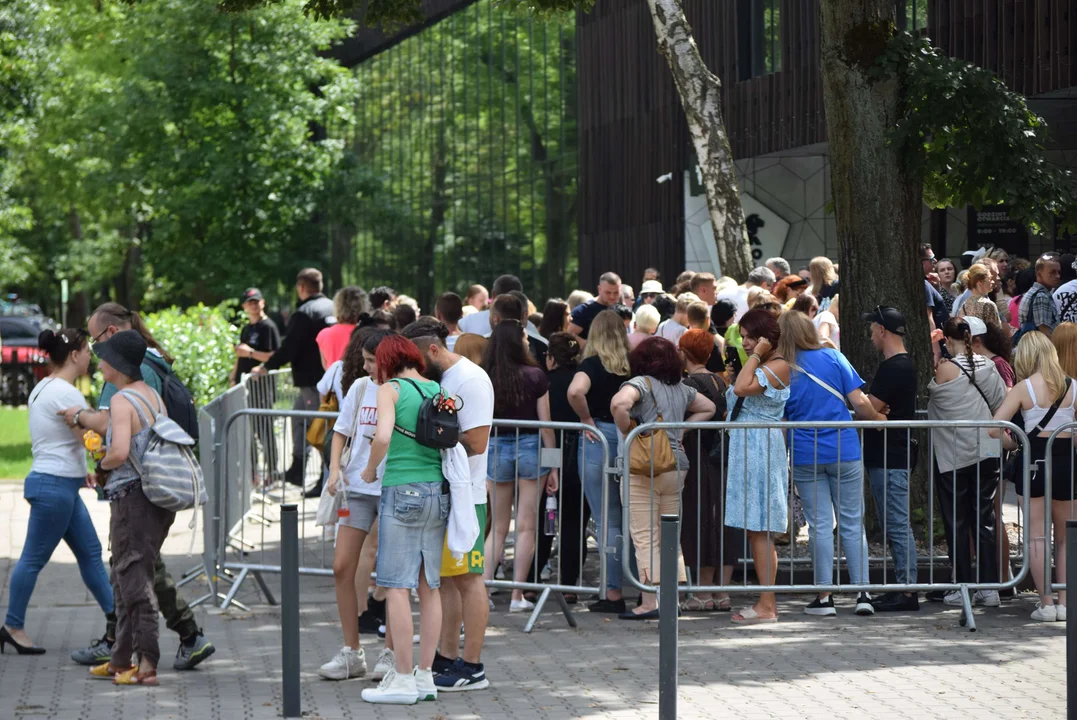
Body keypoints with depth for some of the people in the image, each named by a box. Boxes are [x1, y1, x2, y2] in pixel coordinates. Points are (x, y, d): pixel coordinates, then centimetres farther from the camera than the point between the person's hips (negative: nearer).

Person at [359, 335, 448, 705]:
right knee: (429, 586, 9)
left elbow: (383, 436, -18)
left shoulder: (391, 389, -4)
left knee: (397, 586, -3)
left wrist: (370, 469, -2)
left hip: (402, 492, -6)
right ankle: (425, 675, 11)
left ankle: (403, 679, -5)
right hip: (439, 491, 6)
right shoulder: (440, 391, 12)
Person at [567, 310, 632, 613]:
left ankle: (614, 593, -1)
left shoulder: (592, 364, -7)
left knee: (608, 521, -1)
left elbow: (575, 391, -26)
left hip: (598, 440, -4)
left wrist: (587, 419, -11)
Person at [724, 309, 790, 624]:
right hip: (744, 451, 10)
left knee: (759, 529, -10)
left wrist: (756, 356, -15)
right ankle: (766, 602, 13)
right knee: (754, 530, 9)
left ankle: (767, 606, -9)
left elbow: (742, 388, -23)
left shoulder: (778, 366, -11)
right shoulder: (757, 366, 19)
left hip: (762, 452, -10)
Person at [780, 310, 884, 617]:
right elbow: (859, 402, -5)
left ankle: (825, 595, 3)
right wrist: (878, 418, 13)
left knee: (819, 525, 4)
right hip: (844, 451, 0)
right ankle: (863, 591, 2)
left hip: (805, 456, 0)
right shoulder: (832, 358, -1)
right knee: (852, 523, 6)